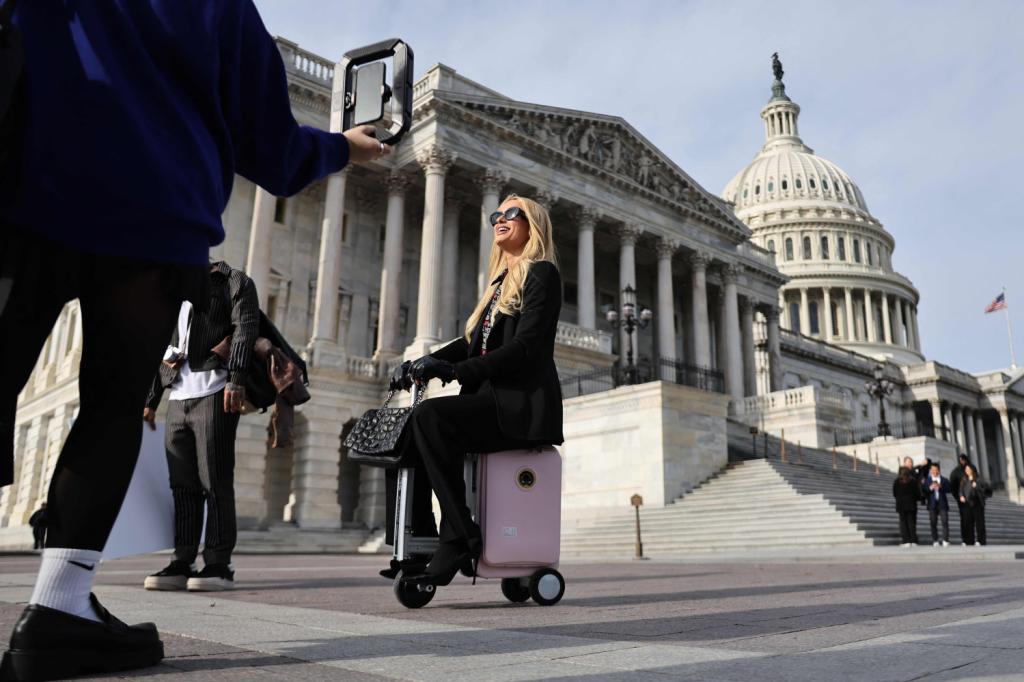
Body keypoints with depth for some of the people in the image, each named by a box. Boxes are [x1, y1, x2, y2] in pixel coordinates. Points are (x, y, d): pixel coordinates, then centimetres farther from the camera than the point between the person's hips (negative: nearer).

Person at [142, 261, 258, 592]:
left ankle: (219, 565, -5)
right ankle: (182, 563, 5)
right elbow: (163, 352, 28)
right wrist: (151, 401, 23)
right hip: (178, 399, 6)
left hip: (214, 393, -6)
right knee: (182, 484, 2)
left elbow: (245, 328, -6)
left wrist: (236, 378, -19)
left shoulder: (233, 281, 9)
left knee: (215, 481, -8)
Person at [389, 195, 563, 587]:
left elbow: (524, 346, -16)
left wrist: (456, 371, -23)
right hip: (490, 399, 9)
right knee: (405, 431, -7)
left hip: (522, 406, -8)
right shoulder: (500, 282, 25)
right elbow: (473, 342, 20)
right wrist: (422, 364, 4)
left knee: (430, 416, -29)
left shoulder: (542, 274, -2)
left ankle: (459, 543, -25)